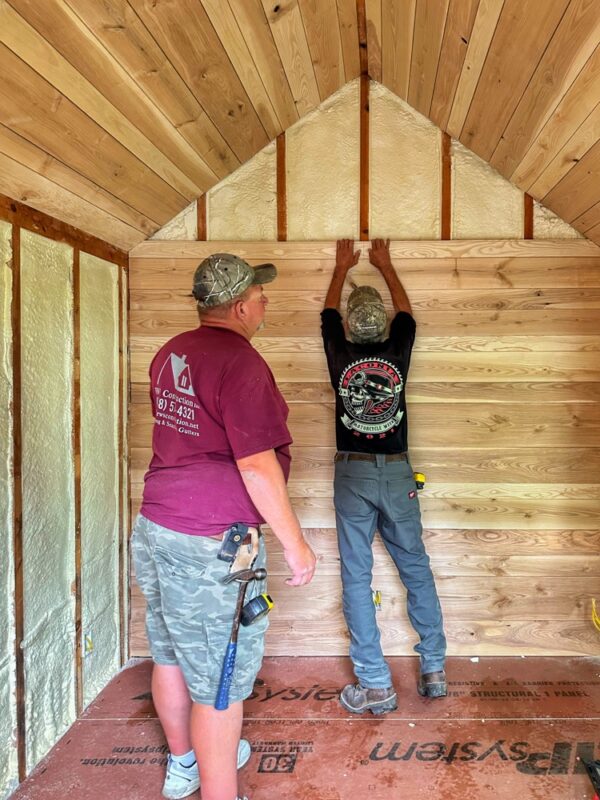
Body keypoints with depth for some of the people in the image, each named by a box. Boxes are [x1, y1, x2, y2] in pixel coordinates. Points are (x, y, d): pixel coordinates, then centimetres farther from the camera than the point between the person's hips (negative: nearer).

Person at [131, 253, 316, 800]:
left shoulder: (171, 354, 9)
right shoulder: (241, 362, -19)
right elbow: (257, 466, -21)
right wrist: (296, 544, -12)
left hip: (155, 525, 10)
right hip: (210, 543, -9)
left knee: (171, 655, 23)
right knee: (220, 678, 5)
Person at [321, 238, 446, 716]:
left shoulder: (340, 354, -3)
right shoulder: (398, 351, -2)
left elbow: (329, 311, 17)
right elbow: (405, 309, 19)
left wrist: (343, 268, 33)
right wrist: (384, 265, 32)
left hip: (353, 475, -1)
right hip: (397, 473, 2)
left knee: (357, 577, 4)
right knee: (417, 569, 13)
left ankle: (376, 686, 8)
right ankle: (434, 670, 20)